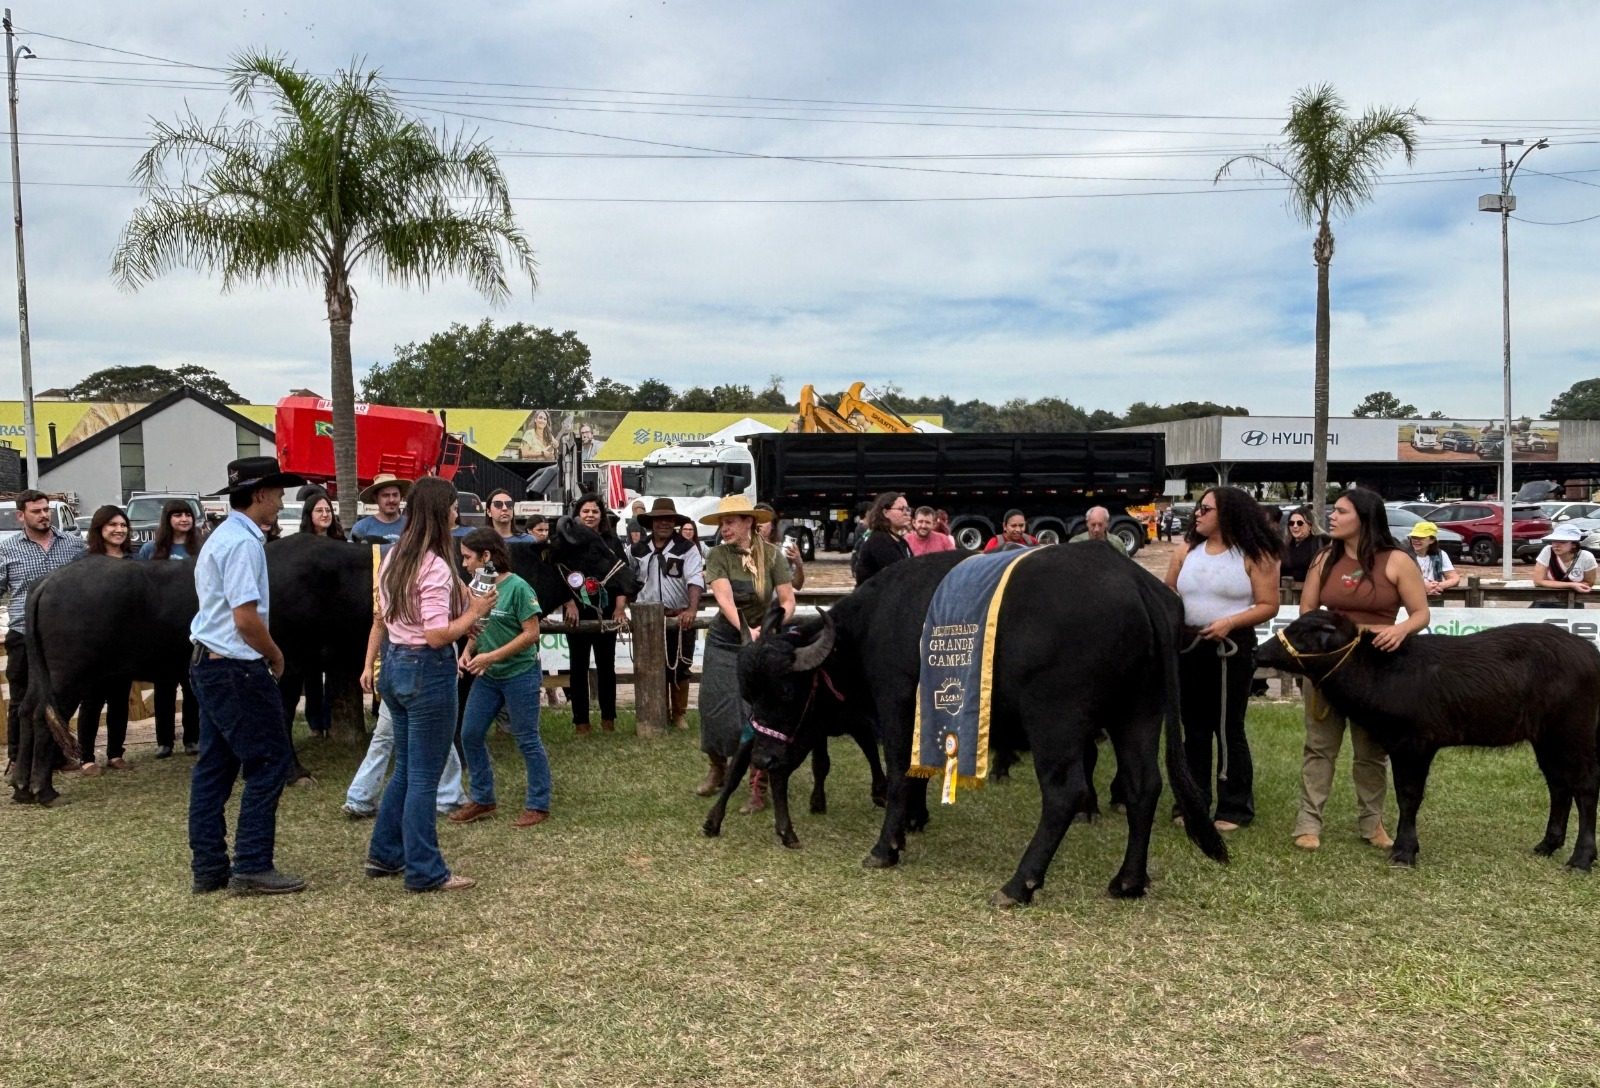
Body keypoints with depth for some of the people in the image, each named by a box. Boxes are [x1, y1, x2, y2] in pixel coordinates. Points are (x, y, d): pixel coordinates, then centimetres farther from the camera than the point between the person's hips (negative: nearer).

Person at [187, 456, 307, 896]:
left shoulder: (221, 537, 15)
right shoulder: (243, 542, -17)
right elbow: (246, 618, -23)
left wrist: (265, 654, 13)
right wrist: (276, 656, -8)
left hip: (207, 663, 11)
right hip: (236, 669, -10)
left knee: (214, 766, 12)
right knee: (270, 762, -3)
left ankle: (209, 868, 18)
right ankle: (252, 867, 1)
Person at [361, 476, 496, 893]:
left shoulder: (393, 558, 8)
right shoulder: (435, 567, -19)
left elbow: (380, 619, 16)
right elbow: (437, 636, -23)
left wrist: (369, 666, 22)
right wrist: (476, 611, -12)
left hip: (395, 665, 9)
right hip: (427, 670, -9)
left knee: (406, 769, 21)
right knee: (424, 777, 1)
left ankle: (384, 854, 32)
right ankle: (425, 872, 11)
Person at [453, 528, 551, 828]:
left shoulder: (517, 587, -16)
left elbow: (531, 633, -17)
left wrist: (492, 656, -21)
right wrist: (468, 651, -5)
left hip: (519, 674, -7)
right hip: (487, 676, 7)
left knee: (527, 740, 3)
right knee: (470, 735, 9)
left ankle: (538, 805, 15)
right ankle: (482, 799, 25)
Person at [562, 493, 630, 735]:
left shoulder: (612, 542, 8)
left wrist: (620, 608, -8)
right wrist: (570, 605, -19)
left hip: (606, 612, 2)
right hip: (578, 612, -1)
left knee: (607, 665, 6)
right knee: (579, 666, 3)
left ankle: (608, 718, 13)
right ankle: (580, 720, 7)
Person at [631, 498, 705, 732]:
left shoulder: (687, 548, -4)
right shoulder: (637, 550, 7)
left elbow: (695, 579, -16)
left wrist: (692, 609, -29)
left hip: (680, 617, -2)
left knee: (679, 668, 4)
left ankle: (680, 714, 18)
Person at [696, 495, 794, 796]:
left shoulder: (772, 554, -9)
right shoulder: (718, 555, -8)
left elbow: (788, 601, -11)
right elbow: (724, 597, -21)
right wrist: (746, 630, -36)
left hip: (763, 642, -1)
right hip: (725, 642, 1)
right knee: (717, 707, 5)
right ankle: (717, 769, 31)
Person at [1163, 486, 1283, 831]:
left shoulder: (1254, 555, -5)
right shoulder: (1186, 550, 8)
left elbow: (1269, 606, -7)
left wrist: (1230, 622, -19)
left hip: (1232, 648, -5)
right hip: (1188, 646, 5)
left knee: (1228, 728, 0)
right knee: (1194, 728, 11)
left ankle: (1235, 808, 11)